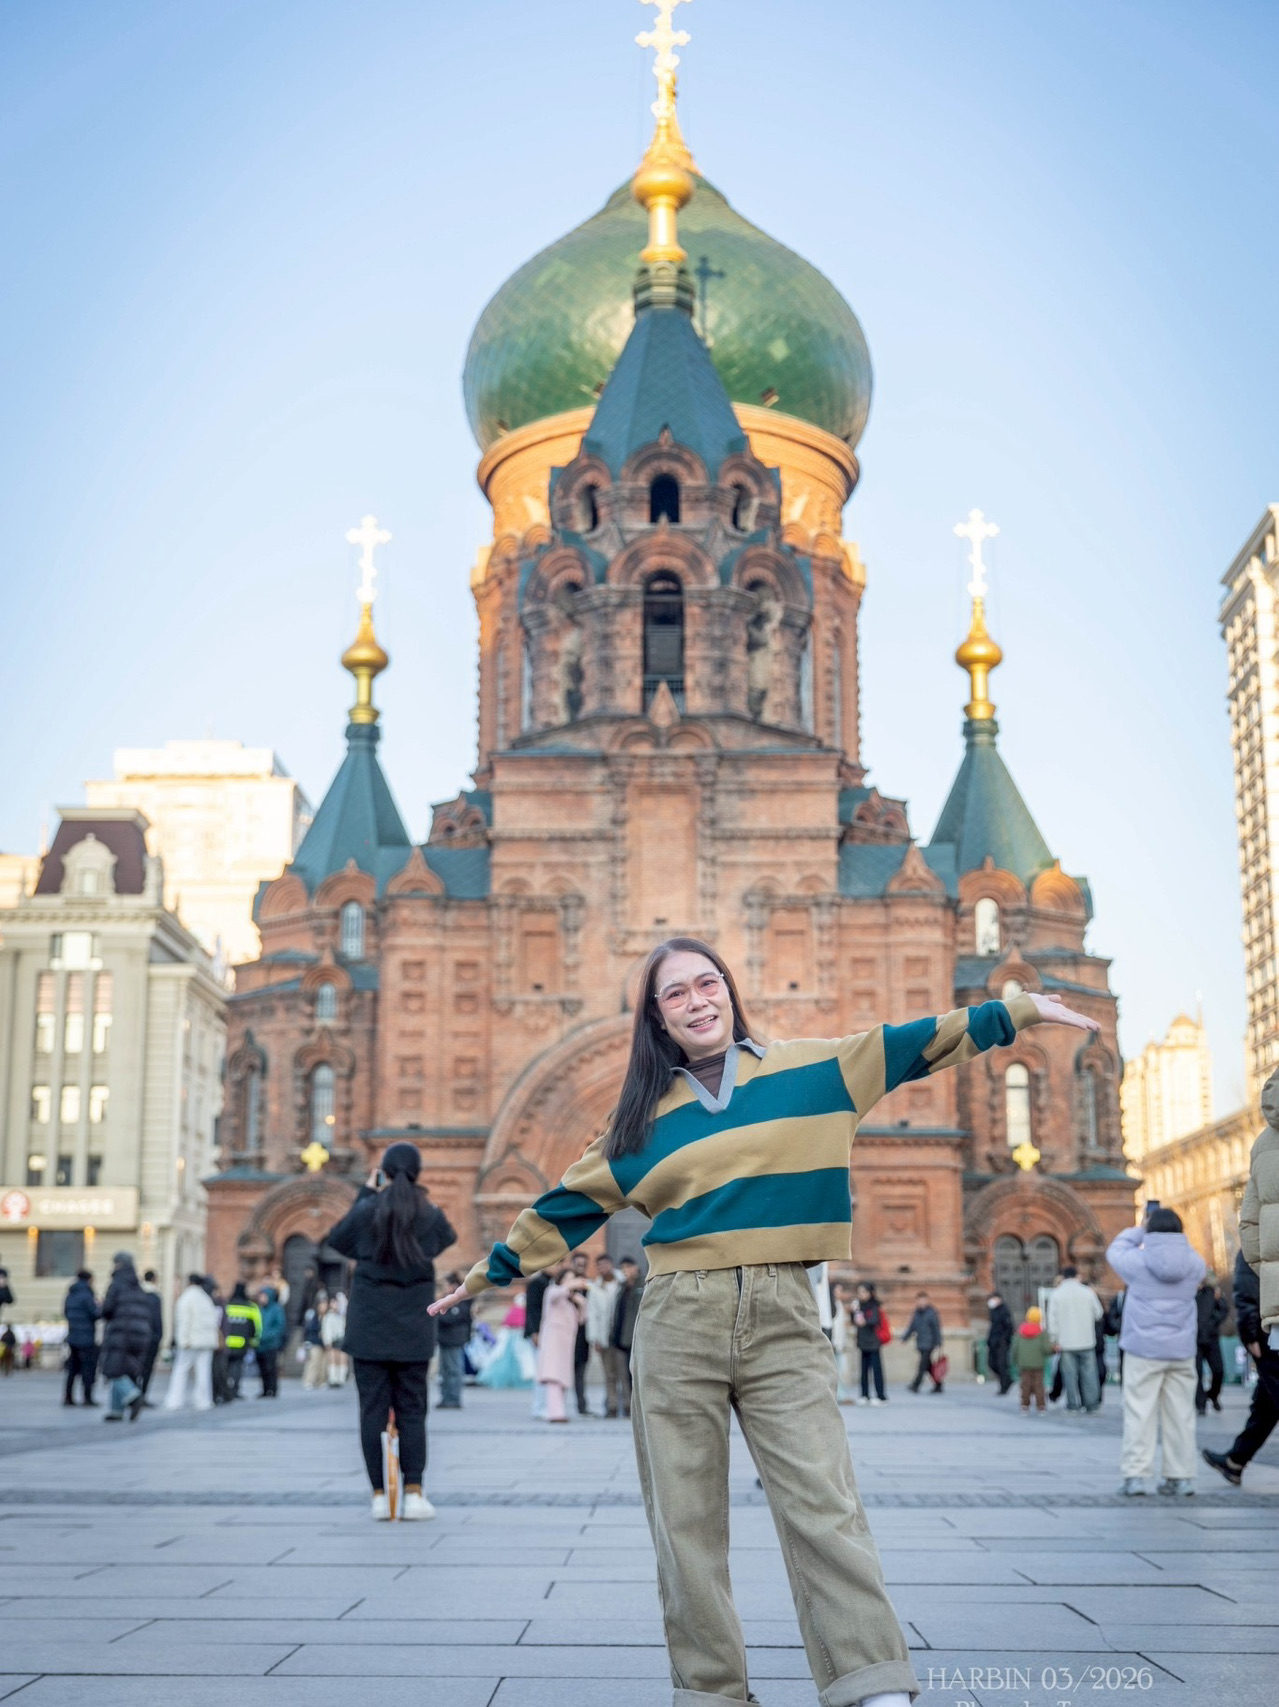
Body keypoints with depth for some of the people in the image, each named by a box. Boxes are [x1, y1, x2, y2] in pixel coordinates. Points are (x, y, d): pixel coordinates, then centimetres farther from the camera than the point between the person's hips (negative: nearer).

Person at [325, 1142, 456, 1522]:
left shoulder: (367, 1210, -7)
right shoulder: (431, 1215, -3)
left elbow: (337, 1239, 10)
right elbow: (448, 1239, 17)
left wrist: (365, 1193, 14)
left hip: (368, 1329, -1)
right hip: (412, 1330, 1)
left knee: (372, 1410, 3)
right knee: (411, 1411, 6)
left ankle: (379, 1497, 3)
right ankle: (413, 1495, 1)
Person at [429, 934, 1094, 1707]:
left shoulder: (809, 1068, 9)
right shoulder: (647, 1113, 12)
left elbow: (914, 1044, 9)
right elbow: (570, 1204, 19)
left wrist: (1020, 1011, 6)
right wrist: (490, 1274, 24)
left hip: (784, 1321, -1)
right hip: (678, 1322, 2)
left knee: (824, 1507, -9)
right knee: (686, 1521, 2)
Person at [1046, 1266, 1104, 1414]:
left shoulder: (1055, 1294, -3)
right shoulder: (1088, 1292, -1)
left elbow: (1052, 1319, -5)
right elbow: (1099, 1314, 6)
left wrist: (1054, 1340, 0)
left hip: (1066, 1342, -1)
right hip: (1086, 1341, 1)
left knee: (1070, 1373, 4)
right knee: (1088, 1371, 6)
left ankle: (1073, 1405, 5)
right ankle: (1090, 1404, 6)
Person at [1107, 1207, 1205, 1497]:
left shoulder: (1138, 1260, -8)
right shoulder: (1194, 1263, -1)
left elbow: (1114, 1252, 12)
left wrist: (1139, 1231, 20)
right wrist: (1173, 1229, 18)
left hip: (1144, 1350, -3)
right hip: (1181, 1350, 3)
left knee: (1139, 1412, 0)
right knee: (1180, 1413, 8)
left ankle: (1135, 1475, -2)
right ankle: (1181, 1476, 11)